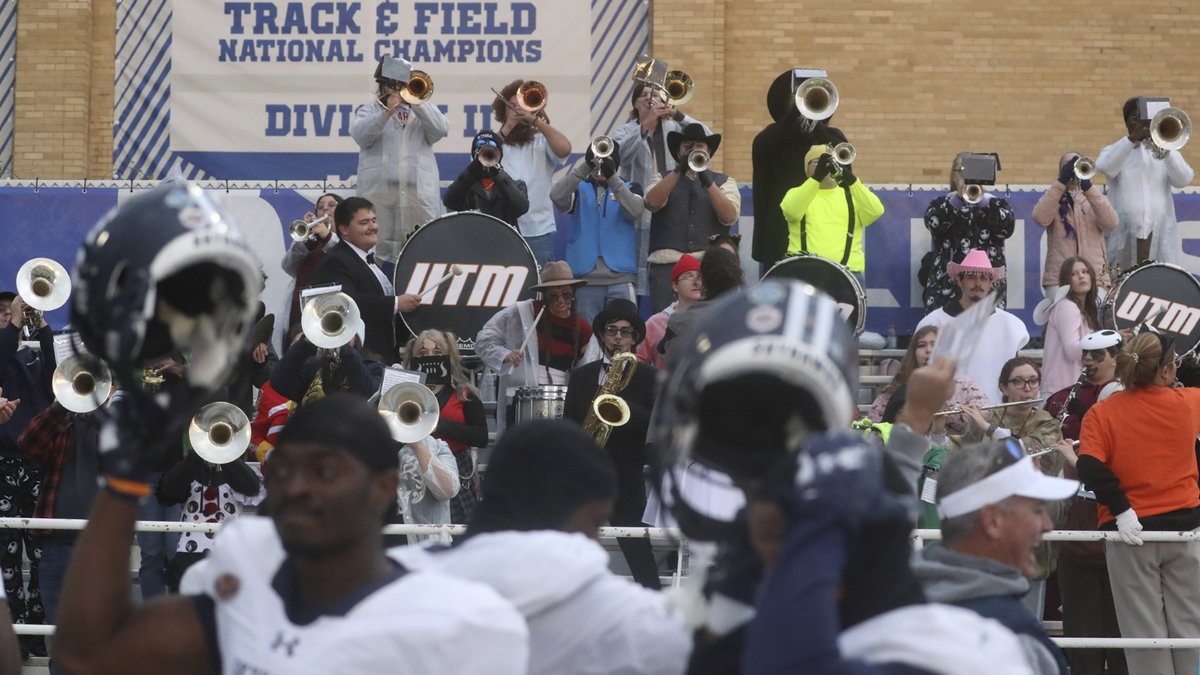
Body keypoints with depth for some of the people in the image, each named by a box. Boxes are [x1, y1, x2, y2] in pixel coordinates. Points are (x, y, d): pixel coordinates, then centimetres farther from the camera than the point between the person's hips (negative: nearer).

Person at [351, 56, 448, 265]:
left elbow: (441, 129, 2)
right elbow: (361, 135, -5)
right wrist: (387, 112, -14)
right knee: (381, 246, -7)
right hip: (379, 194, -1)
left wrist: (416, 103, -5)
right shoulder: (368, 111, 15)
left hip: (419, 194, 2)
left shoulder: (422, 112, 20)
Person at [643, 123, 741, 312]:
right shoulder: (663, 179, 17)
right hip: (668, 263, 0)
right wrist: (679, 170, -10)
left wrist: (707, 181, -12)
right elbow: (652, 202, -5)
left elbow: (730, 216, -2)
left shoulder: (724, 182, 15)